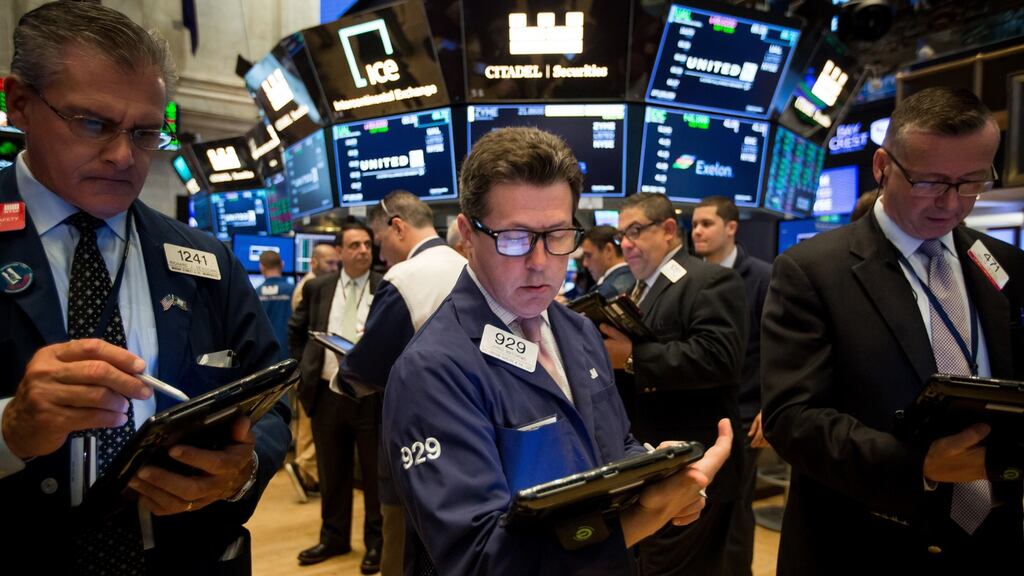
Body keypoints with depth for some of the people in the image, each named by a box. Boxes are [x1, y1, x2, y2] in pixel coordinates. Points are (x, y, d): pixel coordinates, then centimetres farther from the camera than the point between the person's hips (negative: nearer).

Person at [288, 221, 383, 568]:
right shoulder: (317, 288, 6)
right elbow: (295, 332, 17)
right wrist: (303, 370, 9)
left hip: (371, 395, -3)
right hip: (326, 394, 4)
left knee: (375, 474, 9)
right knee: (331, 474, 17)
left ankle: (376, 542, 25)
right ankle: (334, 537, 34)